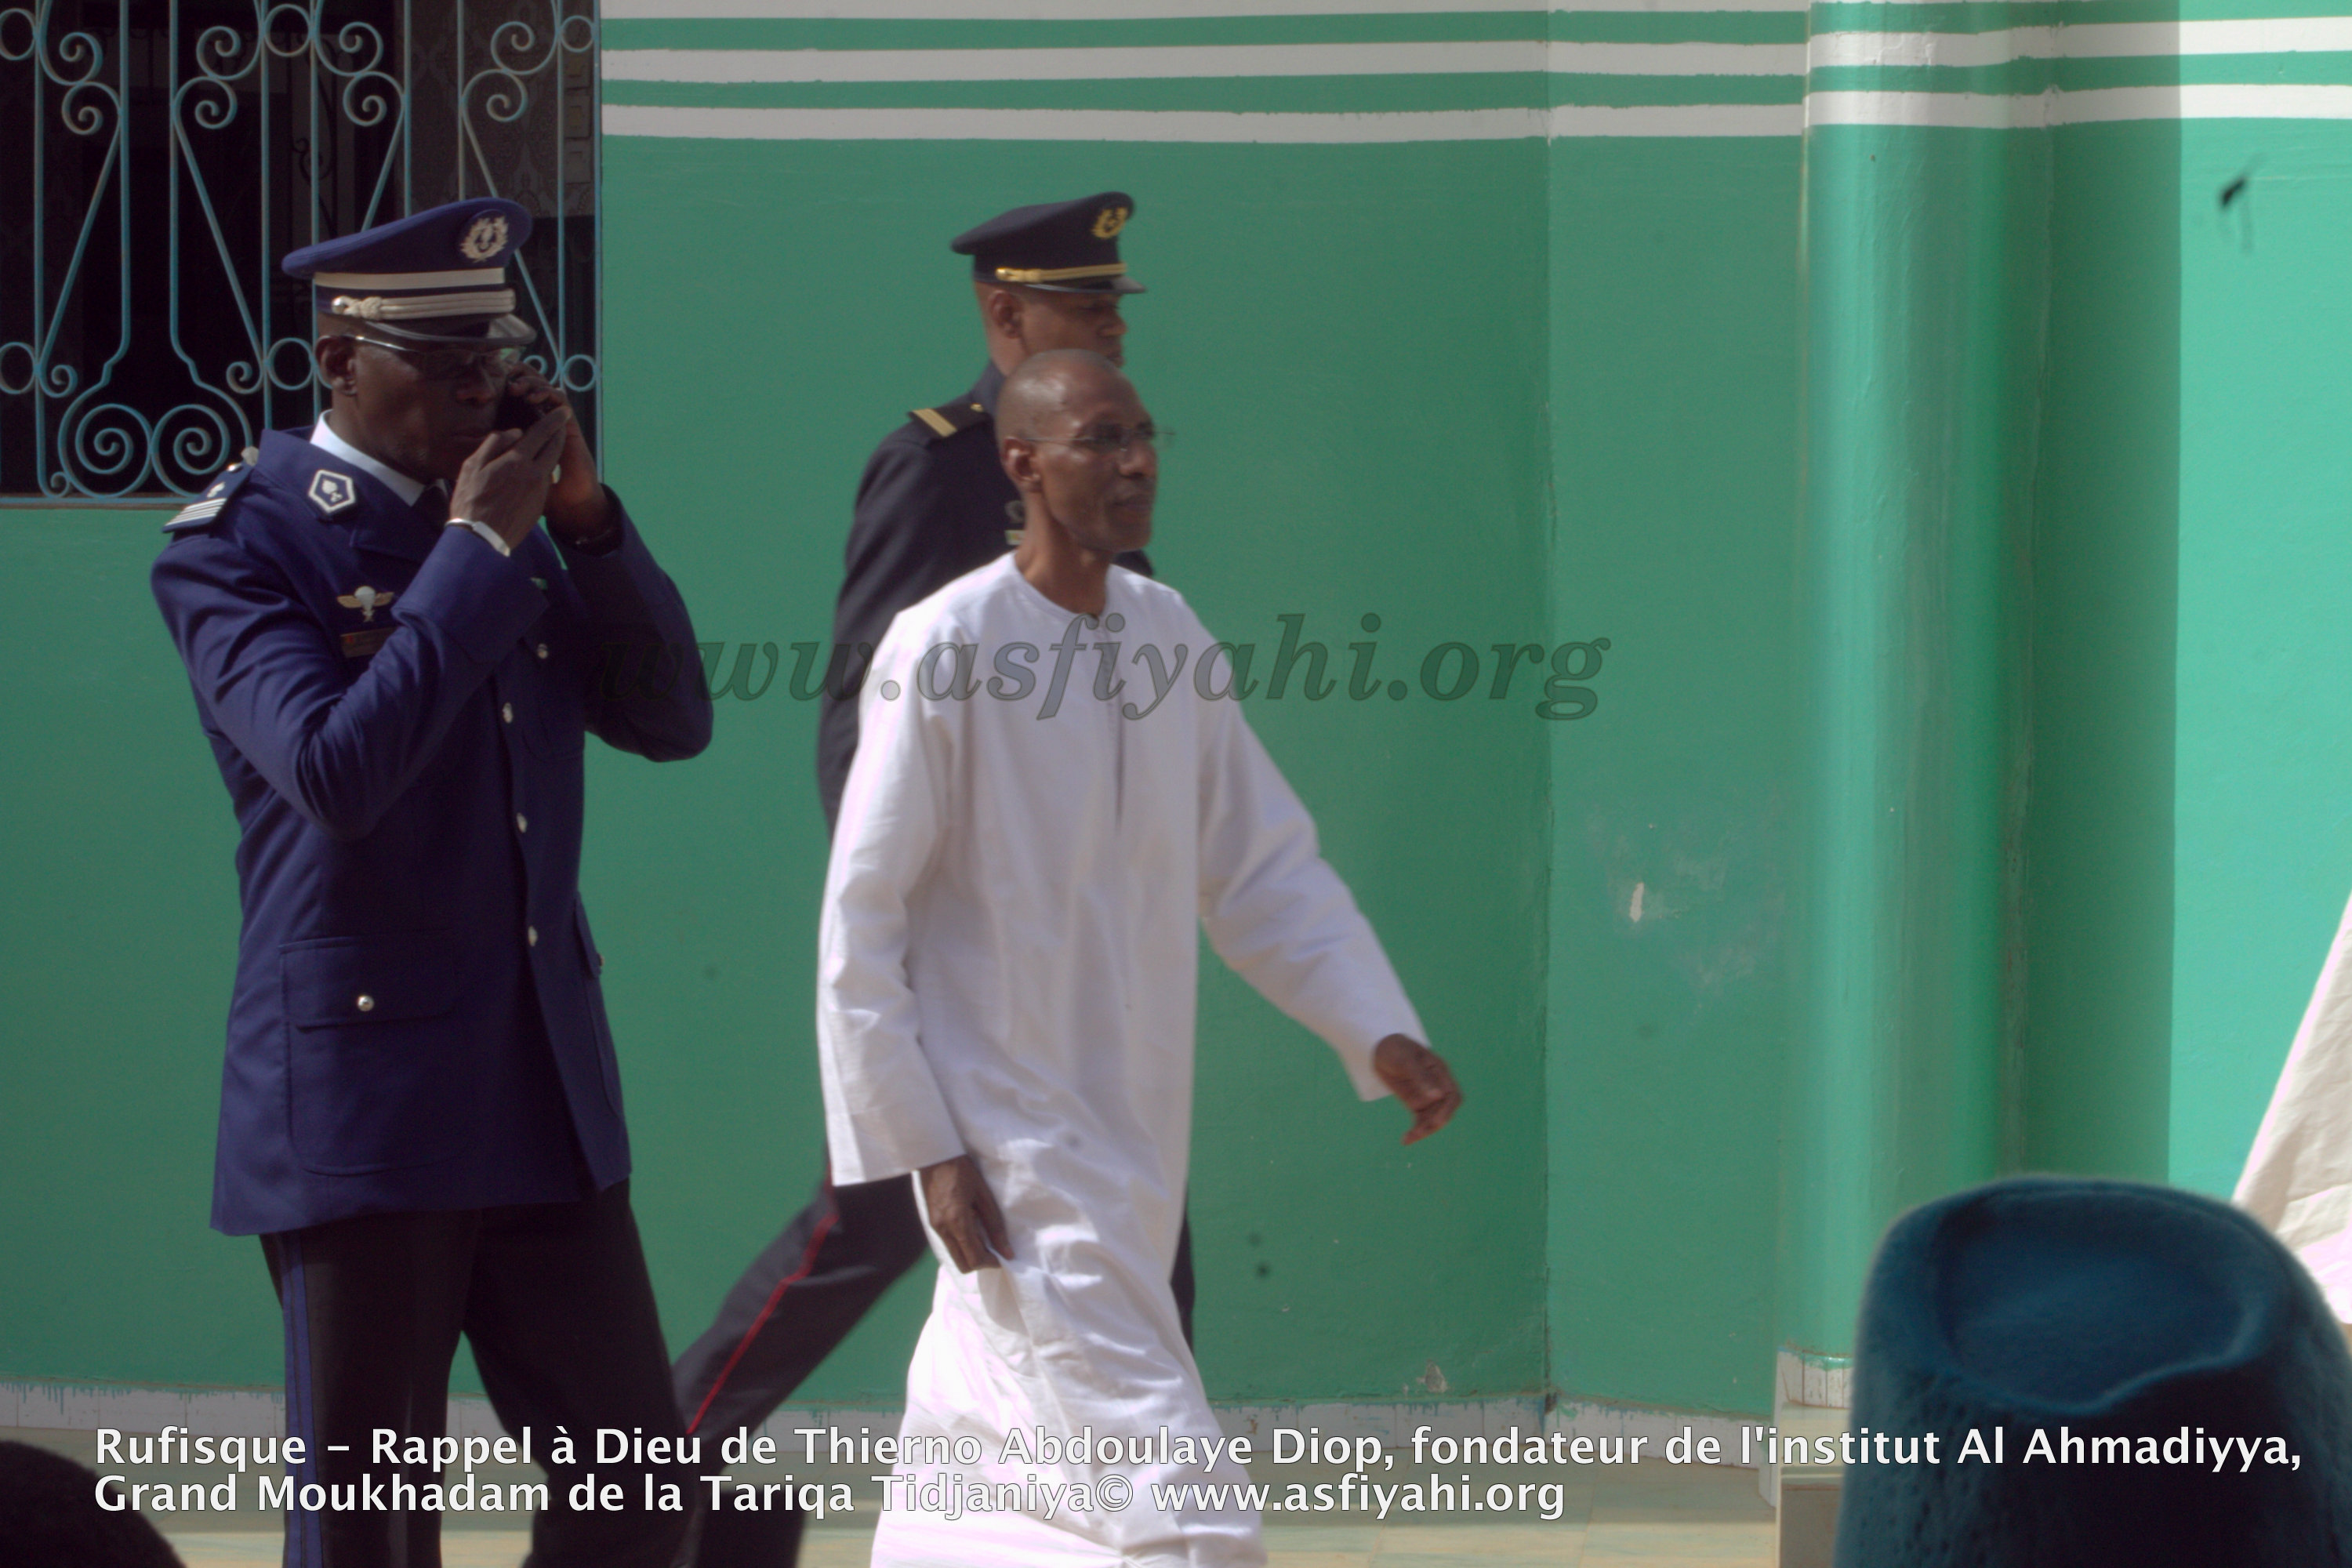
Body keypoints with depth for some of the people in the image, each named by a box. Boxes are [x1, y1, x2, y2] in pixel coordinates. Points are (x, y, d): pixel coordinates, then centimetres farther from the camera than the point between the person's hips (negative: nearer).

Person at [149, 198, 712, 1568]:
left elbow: (670, 721, 10)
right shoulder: (237, 545, -7)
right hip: (360, 1111, -7)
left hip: (549, 1095, 7)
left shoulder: (511, 527, 13)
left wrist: (586, 516, -2)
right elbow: (337, 771, -22)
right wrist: (477, 549, -17)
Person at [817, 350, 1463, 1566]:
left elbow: (1263, 868, 11)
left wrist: (1378, 1032, -2)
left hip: (1133, 1131, 7)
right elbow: (859, 922, -12)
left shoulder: (1168, 635, 6)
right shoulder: (946, 651, -14)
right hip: (1004, 1136, -7)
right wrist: (924, 1148, -15)